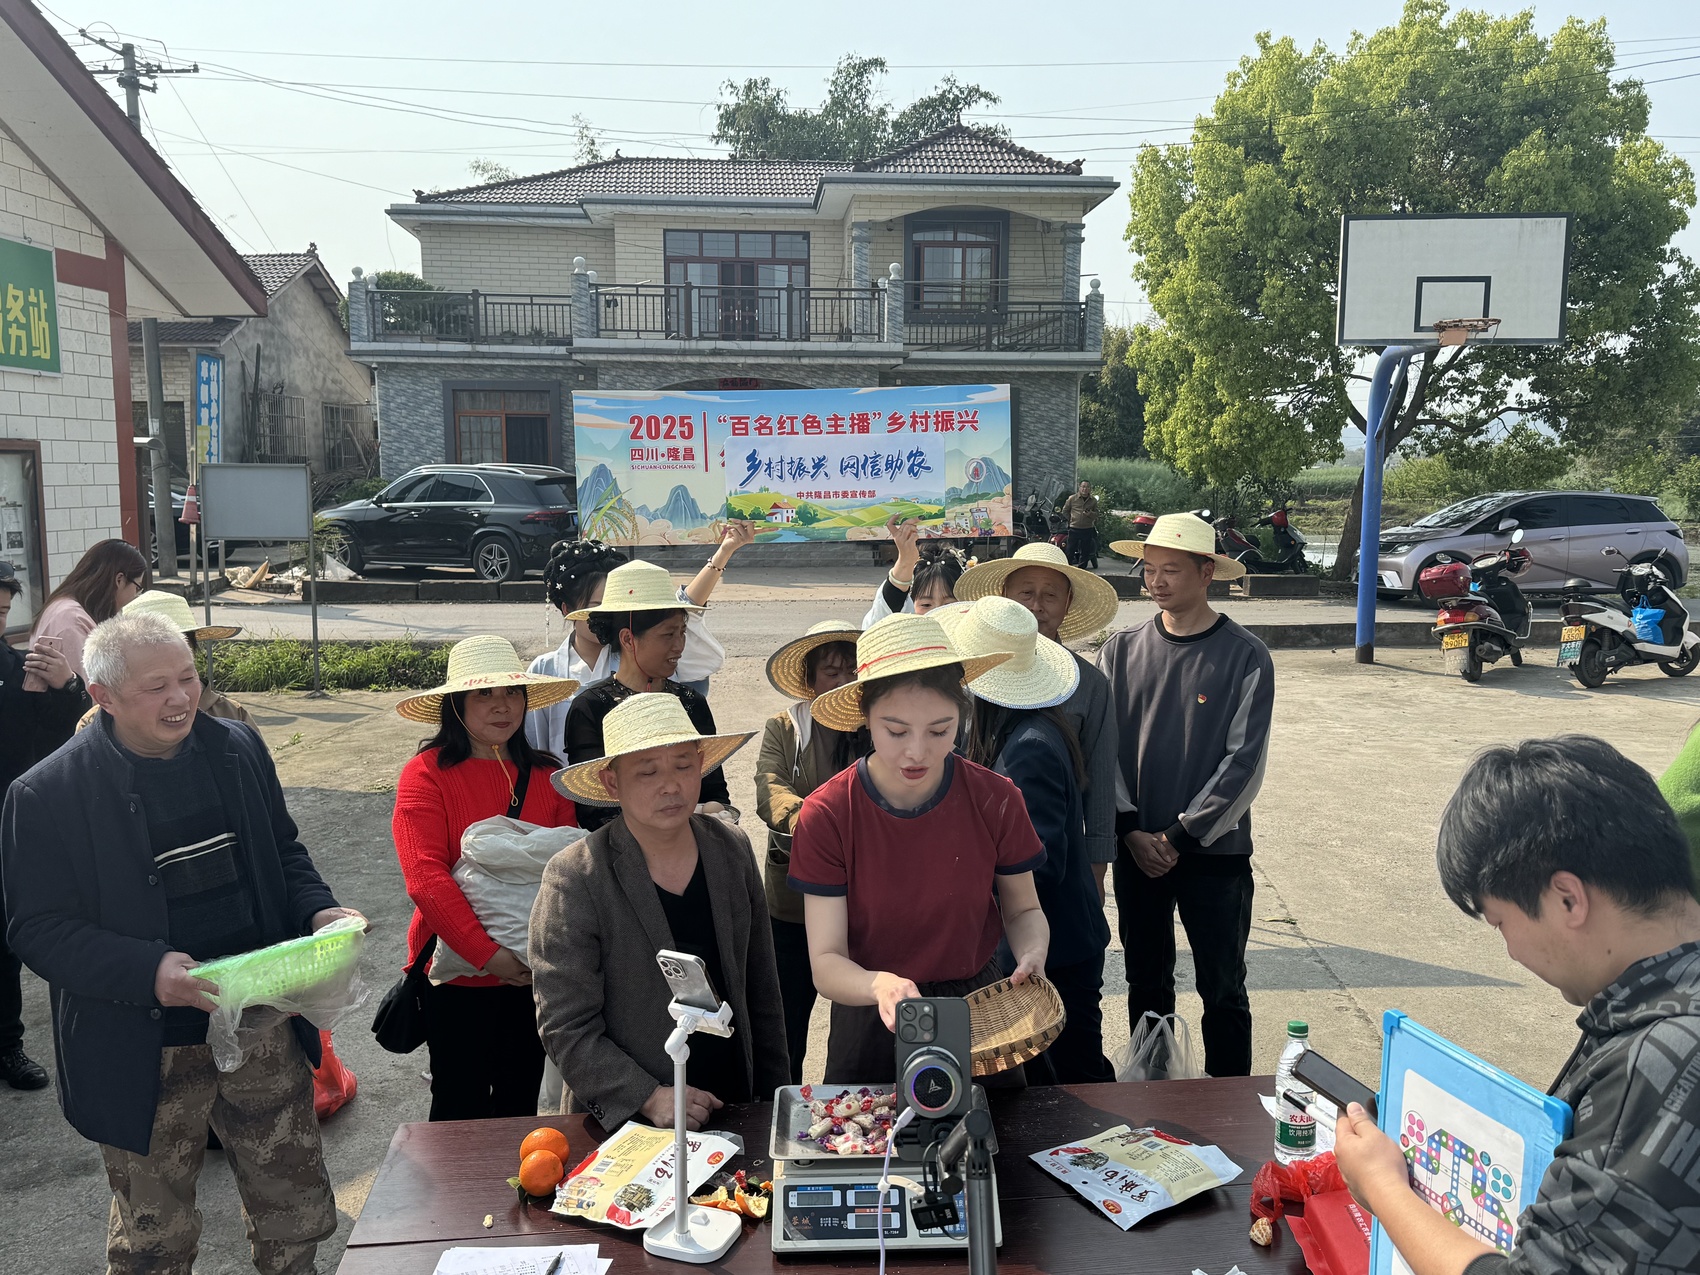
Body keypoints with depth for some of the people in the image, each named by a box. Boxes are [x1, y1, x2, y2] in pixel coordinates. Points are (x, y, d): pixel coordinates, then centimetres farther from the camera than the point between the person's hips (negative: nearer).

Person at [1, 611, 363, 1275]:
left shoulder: (237, 748, 1)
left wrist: (318, 910, -7)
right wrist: (148, 970, -26)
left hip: (264, 1028, 4)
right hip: (147, 1056, -3)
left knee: (296, 1208, 17)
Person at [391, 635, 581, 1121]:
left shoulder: (545, 775, 5)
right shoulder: (426, 774, -10)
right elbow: (426, 879, -18)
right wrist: (487, 953, -22)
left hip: (533, 974, 4)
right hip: (458, 976, -4)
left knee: (521, 1103, 18)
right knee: (463, 1108, 9)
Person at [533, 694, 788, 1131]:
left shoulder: (733, 849, 3)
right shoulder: (573, 881, -11)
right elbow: (565, 1028, -10)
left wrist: (773, 1100, 11)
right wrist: (649, 1098, -18)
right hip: (624, 1124, -2)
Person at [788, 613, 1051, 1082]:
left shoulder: (995, 800, -15)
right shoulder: (826, 815, -19)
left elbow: (1022, 909, 0)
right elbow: (826, 963, -19)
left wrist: (1031, 955, -21)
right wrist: (881, 985, -39)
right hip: (870, 1029, -1)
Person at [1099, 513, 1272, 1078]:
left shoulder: (1244, 657, -8)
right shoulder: (1122, 649, 1)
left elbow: (1244, 763, -10)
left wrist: (1179, 836, -13)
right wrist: (1132, 829, -9)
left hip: (1215, 848, -2)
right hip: (1137, 849, 3)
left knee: (1223, 990, 8)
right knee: (1146, 984, 15)